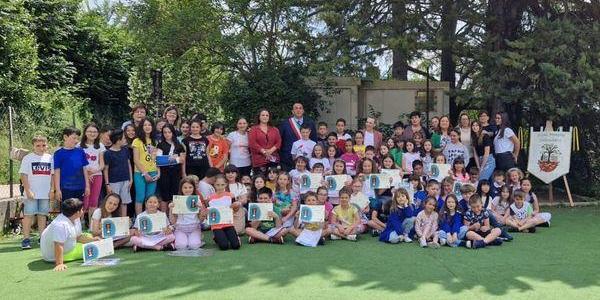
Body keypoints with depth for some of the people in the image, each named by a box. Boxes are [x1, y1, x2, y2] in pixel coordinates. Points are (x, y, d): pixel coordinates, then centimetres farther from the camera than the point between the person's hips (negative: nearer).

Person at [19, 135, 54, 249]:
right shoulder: (28, 158, -1)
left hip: (46, 193, 3)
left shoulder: (50, 158, 7)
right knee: (28, 215, -2)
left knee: (42, 215, 10)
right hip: (31, 193, -3)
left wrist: (52, 190, 2)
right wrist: (28, 190, -11)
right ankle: (26, 239, 2)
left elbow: (53, 174, 9)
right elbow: (24, 175, -4)